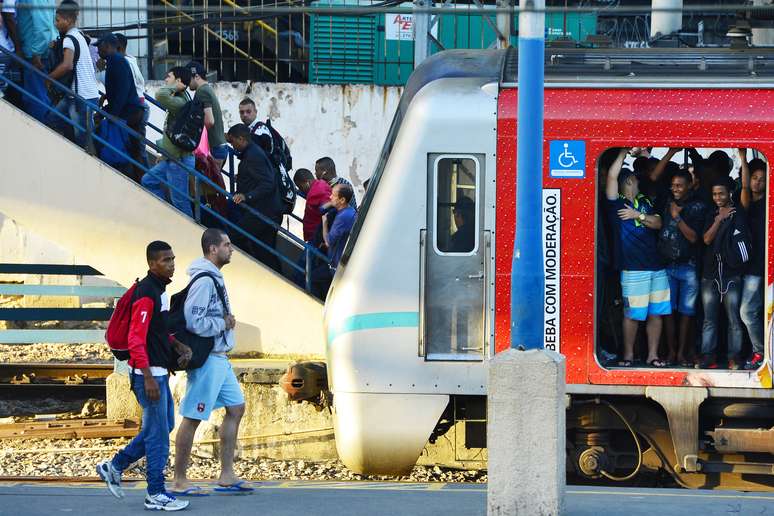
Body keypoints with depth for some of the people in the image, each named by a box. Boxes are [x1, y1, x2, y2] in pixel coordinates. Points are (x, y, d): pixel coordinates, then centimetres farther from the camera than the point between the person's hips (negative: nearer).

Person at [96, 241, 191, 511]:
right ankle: (156, 494, 5)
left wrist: (180, 346, 7)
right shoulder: (146, 294, -18)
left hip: (159, 371, 10)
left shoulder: (159, 290, 13)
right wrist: (148, 378, -24)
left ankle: (115, 466, 22)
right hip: (148, 372, -10)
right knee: (158, 432, -3)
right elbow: (136, 339, -22)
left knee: (164, 425, 17)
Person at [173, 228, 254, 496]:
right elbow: (194, 322, -25)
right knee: (192, 418, -4)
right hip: (206, 360, -11)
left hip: (220, 358, 11)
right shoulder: (204, 281, -19)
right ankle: (179, 481, 3)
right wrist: (225, 323, -12)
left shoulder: (214, 278, 13)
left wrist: (227, 321, 5)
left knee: (235, 408, 14)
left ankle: (226, 476, 19)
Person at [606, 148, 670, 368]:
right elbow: (612, 176, -13)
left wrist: (638, 215, -6)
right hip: (633, 267, -6)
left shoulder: (645, 202, 17)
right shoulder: (616, 203, 0)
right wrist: (623, 153, -4)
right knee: (632, 314, -3)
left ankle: (653, 355, 12)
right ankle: (628, 355, 8)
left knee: (655, 313, 6)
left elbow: (658, 223, 7)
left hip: (657, 266, 6)